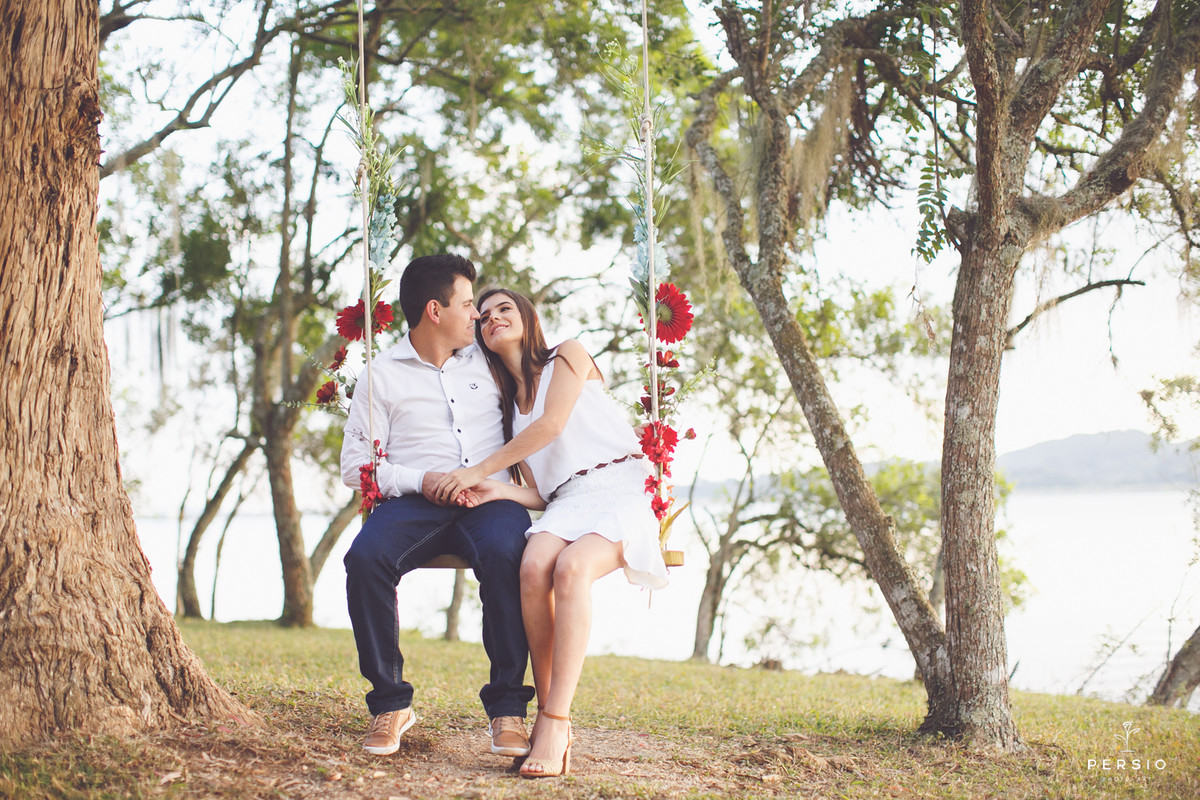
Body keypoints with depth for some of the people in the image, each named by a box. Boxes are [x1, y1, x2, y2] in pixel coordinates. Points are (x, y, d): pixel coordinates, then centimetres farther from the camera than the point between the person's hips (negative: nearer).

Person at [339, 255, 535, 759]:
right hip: (414, 501, 0)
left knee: (504, 555, -36)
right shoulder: (383, 373, 14)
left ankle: (507, 707, -26)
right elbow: (355, 464, 6)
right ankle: (390, 703, -17)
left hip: (491, 496, 1)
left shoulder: (487, 361, 22)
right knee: (365, 558, -33)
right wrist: (420, 480, -9)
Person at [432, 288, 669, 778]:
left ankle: (555, 723, -39)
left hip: (623, 488, -4)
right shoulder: (509, 407, 26)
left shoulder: (568, 356, 13)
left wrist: (480, 470, -5)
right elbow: (537, 493, 15)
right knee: (534, 565, -32)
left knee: (570, 566, -35)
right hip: (566, 504, 4)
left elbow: (553, 425, -5)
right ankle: (547, 713, -31)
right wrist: (495, 490, -7)